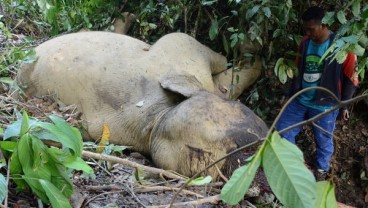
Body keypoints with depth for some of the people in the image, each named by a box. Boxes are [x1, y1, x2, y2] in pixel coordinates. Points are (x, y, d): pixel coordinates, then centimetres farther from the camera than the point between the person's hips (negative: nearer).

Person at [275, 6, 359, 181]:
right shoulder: (305, 42, 0)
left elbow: (351, 78, -9)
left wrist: (344, 104, -5)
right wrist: (292, 94, 16)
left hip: (324, 105, -5)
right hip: (300, 100, 5)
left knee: (323, 141, 12)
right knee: (282, 130, 8)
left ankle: (321, 170, 38)